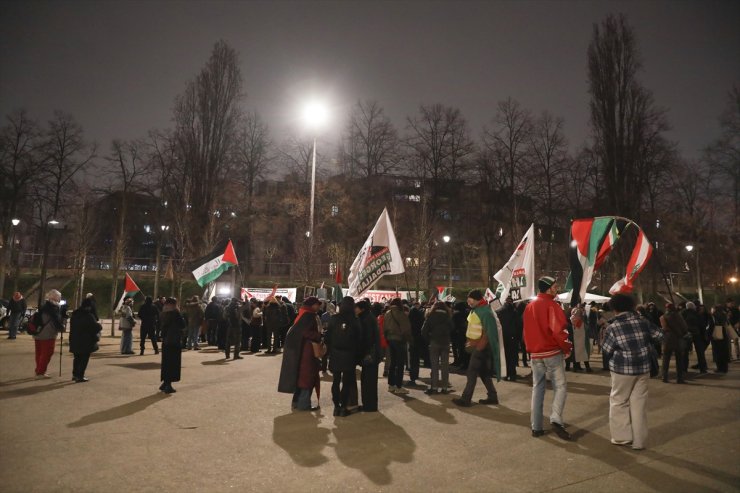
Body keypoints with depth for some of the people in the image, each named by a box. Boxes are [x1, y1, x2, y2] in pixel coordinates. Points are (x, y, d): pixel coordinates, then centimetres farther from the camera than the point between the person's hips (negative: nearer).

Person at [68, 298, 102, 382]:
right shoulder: (88, 315, -17)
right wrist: (100, 326, 4)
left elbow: (73, 326, 18)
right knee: (84, 358, 2)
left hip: (75, 340, 7)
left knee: (77, 357, 21)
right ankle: (80, 376, 2)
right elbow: (95, 327, -17)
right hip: (86, 341, -7)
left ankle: (75, 374, 29)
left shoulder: (74, 314, 6)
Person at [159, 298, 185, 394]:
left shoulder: (163, 314, 6)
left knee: (166, 362, 16)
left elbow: (160, 327, 14)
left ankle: (165, 383, 25)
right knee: (173, 363, 1)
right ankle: (168, 386, 3)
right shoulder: (176, 314, -14)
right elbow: (183, 326, -9)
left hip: (165, 341, 7)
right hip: (175, 342, -7)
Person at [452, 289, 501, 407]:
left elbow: (487, 332, -20)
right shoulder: (475, 310, 11)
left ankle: (465, 399, -2)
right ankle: (492, 396, 22)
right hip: (475, 345, 9)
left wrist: (479, 347, -21)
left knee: (472, 373, -6)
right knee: (483, 372, 14)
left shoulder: (485, 312, -17)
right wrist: (469, 342, 12)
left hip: (481, 347, -9)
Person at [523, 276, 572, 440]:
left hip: (535, 354, 6)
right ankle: (556, 419, -15)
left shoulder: (529, 307, 12)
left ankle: (536, 427, 11)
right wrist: (567, 348, -7)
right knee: (560, 386, 1)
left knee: (537, 389, 10)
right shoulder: (551, 305, -11)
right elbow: (559, 329, -20)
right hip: (552, 352, -6)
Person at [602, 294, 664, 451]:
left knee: (619, 402, 11)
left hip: (623, 369, -4)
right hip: (643, 368, 4)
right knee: (639, 403, 9)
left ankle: (622, 437, 16)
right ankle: (639, 441, 15)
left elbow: (606, 351, -6)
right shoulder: (642, 321, -1)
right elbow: (659, 336, 8)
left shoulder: (612, 327, -11)